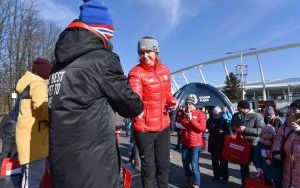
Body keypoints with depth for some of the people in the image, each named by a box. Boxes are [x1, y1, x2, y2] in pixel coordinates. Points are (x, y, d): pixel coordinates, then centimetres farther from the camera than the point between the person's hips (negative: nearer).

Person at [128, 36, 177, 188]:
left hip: (164, 126, 5)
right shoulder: (136, 72, -14)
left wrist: (171, 101, -3)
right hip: (144, 128, -5)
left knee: (163, 164, 21)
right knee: (148, 167, 11)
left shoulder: (164, 69, 4)